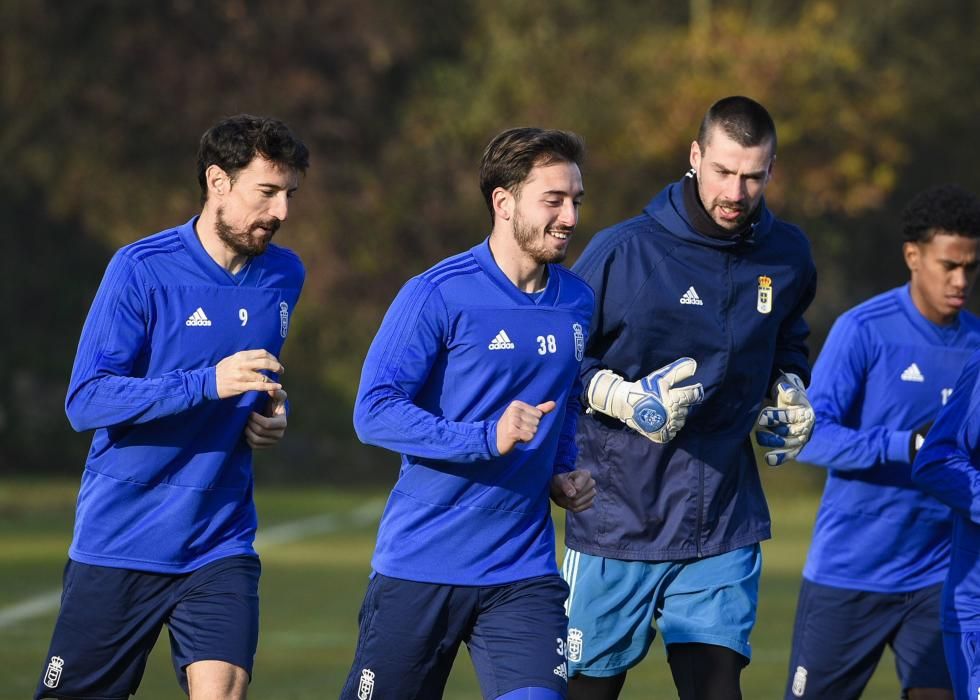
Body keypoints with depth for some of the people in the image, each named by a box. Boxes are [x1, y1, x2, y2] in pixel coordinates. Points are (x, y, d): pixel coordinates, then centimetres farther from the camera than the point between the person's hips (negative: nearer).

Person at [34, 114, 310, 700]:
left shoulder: (284, 278, 8)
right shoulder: (142, 270, -10)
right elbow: (86, 401, -16)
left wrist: (273, 412, 5)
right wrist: (208, 384, -26)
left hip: (220, 545, 3)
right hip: (119, 540, -3)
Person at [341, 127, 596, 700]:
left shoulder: (577, 303, 10)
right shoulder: (438, 296, -10)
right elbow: (374, 411, -15)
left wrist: (565, 472, 10)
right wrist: (487, 438, -24)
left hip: (525, 572, 4)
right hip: (419, 566, -4)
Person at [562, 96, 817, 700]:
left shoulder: (787, 256, 4)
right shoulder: (624, 252, -10)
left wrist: (789, 390, 7)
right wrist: (625, 398, -18)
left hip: (725, 528, 3)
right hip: (617, 517, -3)